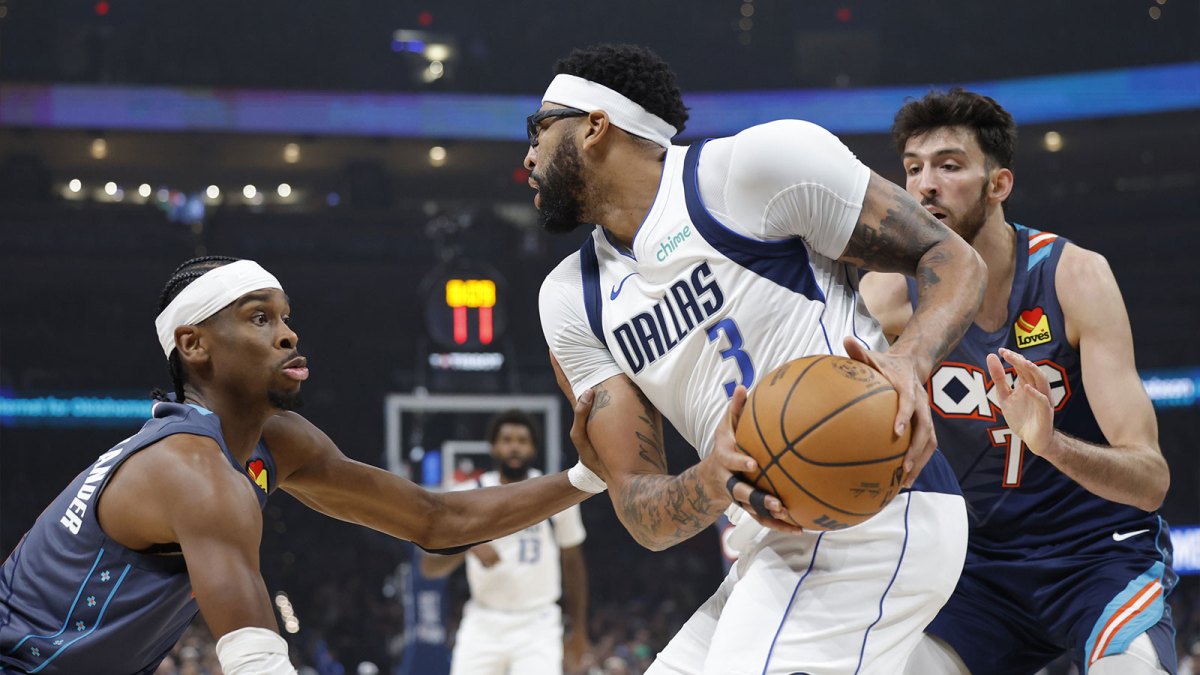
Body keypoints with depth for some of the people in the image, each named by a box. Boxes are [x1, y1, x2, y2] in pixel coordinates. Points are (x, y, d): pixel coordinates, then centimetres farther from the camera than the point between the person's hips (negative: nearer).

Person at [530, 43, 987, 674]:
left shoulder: (758, 161, -6)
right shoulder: (572, 299, 14)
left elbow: (954, 257, -2)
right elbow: (640, 510, 6)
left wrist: (909, 362, -23)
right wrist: (713, 483, -18)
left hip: (872, 514, -9)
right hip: (776, 540, 9)